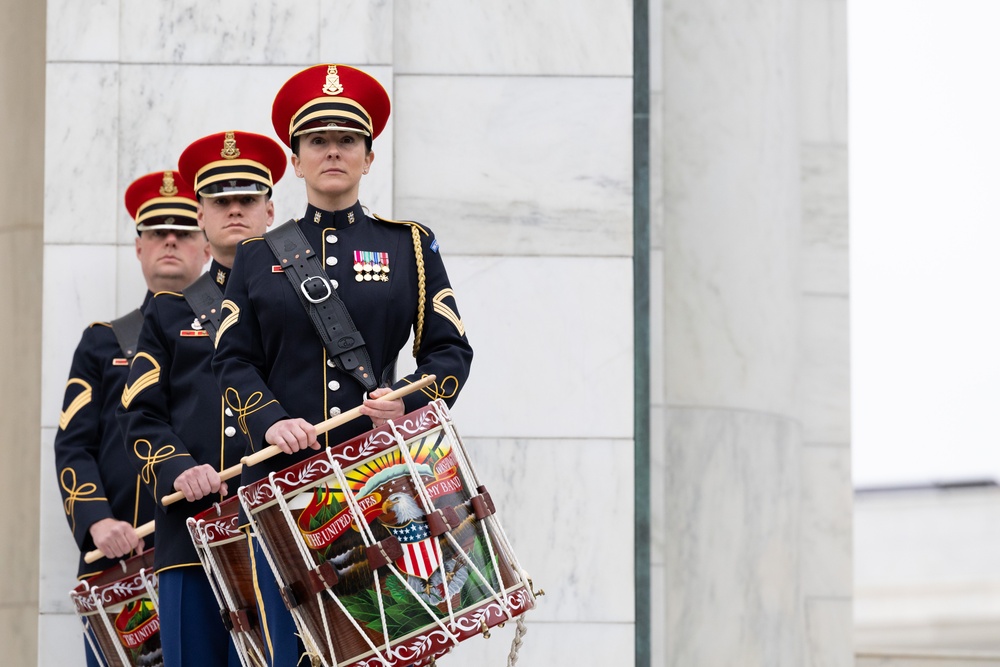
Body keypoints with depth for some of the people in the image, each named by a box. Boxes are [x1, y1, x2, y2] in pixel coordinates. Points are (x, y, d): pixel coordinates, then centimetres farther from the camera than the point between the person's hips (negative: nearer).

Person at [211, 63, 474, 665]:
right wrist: (272, 422, -13)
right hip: (284, 476, 0)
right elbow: (235, 360, 6)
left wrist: (409, 400, -14)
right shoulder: (260, 257, 12)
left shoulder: (410, 246, 10)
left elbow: (451, 350, 5)